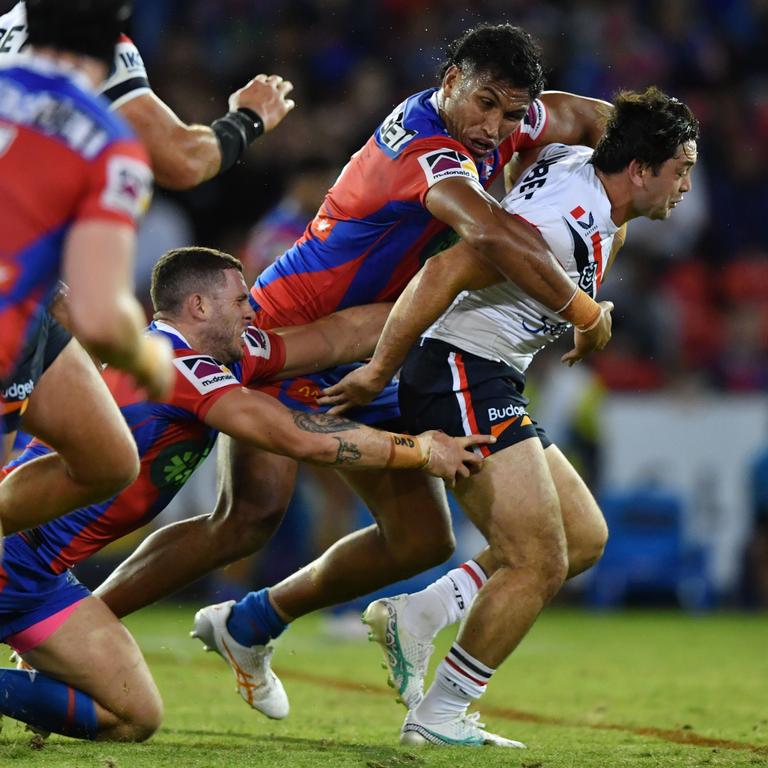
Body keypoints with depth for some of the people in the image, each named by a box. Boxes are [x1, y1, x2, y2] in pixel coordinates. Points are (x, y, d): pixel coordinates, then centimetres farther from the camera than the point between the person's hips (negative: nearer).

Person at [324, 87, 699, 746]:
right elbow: (444, 273, -29)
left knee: (585, 537, 12)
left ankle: (415, 616, 9)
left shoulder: (579, 164, 7)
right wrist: (378, 371, -21)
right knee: (539, 565, -11)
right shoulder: (562, 227, -23)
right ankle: (438, 717, -2)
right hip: (465, 377, -11)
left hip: (489, 390, 11)